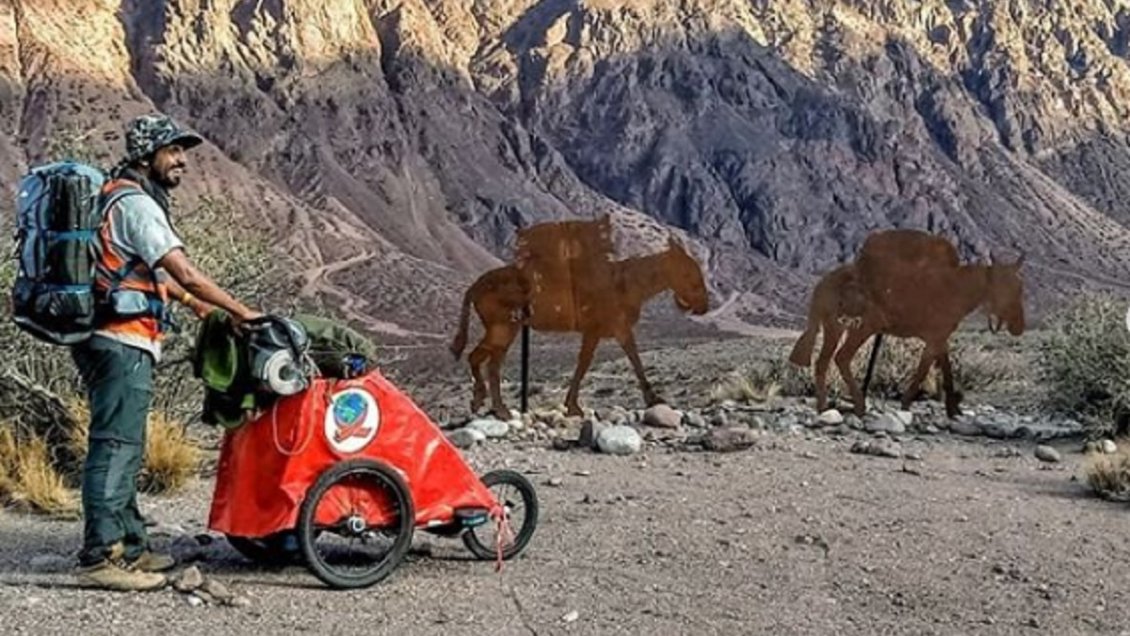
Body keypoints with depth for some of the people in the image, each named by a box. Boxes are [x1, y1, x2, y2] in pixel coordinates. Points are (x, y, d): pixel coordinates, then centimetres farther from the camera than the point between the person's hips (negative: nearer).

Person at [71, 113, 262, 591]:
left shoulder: (123, 198, 20)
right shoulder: (135, 203, -13)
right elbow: (185, 272, -18)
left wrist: (193, 303, 33)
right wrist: (238, 311, -10)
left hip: (112, 341, 11)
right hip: (123, 343, -11)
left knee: (123, 447, 15)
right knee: (115, 446, -9)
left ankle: (129, 546, 23)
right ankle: (98, 557, -7)